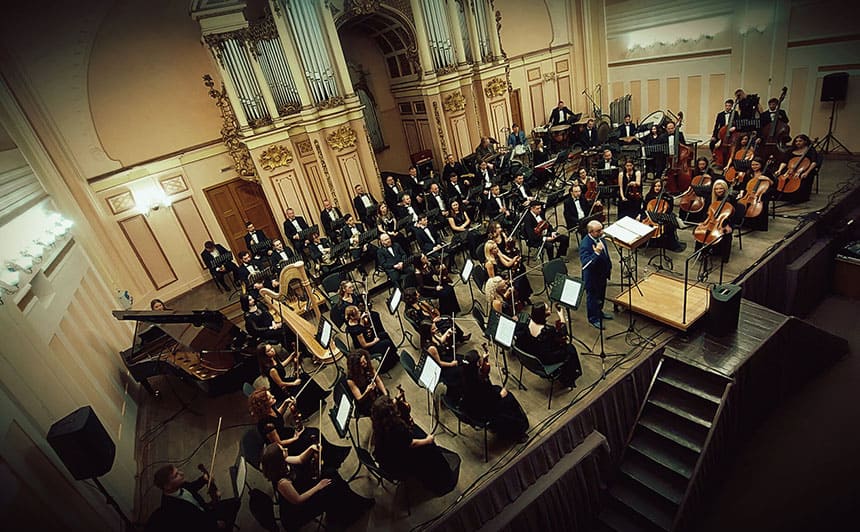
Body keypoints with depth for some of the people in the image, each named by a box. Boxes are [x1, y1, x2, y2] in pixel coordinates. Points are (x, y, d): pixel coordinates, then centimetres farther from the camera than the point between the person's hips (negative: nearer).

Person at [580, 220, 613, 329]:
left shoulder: (600, 238, -6)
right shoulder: (585, 244, -32)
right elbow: (585, 263, -40)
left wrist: (609, 266, 18)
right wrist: (596, 253, -49)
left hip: (602, 274, 8)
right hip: (592, 277, -8)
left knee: (601, 296, 26)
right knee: (592, 297, 12)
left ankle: (599, 312, 49)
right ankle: (593, 319, 30)